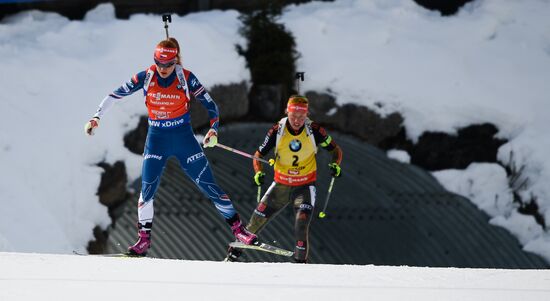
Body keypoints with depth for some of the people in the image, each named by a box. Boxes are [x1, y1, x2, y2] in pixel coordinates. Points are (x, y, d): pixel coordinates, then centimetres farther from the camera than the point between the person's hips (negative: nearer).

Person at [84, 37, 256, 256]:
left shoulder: (186, 78, -10)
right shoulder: (145, 77, -6)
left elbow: (209, 105, -3)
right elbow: (115, 95, 2)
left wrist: (213, 129, -17)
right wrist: (97, 117, -3)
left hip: (183, 137, -1)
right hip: (156, 139, 1)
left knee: (208, 185, -3)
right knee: (147, 188, -10)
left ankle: (237, 227, 5)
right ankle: (144, 238, 1)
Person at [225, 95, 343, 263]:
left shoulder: (314, 130, -15)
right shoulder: (277, 131, -13)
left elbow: (336, 149, -1)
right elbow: (258, 155, -2)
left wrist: (335, 165, -21)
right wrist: (258, 173, -21)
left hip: (304, 187, -2)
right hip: (280, 185, 2)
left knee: (301, 226, -22)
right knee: (256, 222, 1)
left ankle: (301, 262, -5)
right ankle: (234, 253, 20)